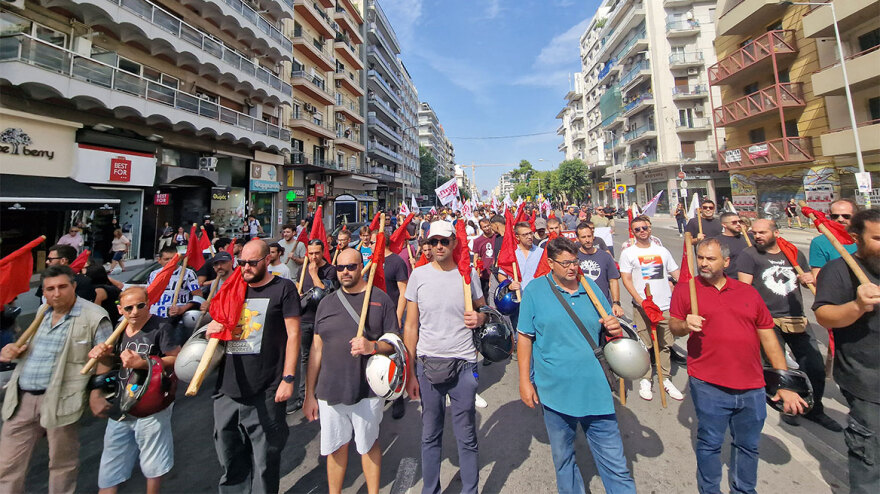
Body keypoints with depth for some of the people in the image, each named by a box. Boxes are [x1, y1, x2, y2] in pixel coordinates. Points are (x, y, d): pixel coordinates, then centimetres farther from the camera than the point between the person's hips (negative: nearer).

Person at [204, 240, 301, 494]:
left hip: (265, 394, -5)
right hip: (227, 390, 6)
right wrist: (212, 328, -1)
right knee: (230, 460, 19)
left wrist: (288, 378, -13)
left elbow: (293, 334, -8)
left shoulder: (283, 288, -4)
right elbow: (213, 330, 23)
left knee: (265, 463, 6)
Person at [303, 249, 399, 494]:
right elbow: (316, 349, 8)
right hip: (329, 390, 3)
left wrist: (373, 346, -23)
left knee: (368, 444, 14)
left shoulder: (380, 299, -4)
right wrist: (310, 394, 8)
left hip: (368, 390, -3)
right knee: (335, 446, 16)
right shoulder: (327, 304, 6)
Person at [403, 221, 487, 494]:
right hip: (427, 364, 1)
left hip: (463, 364, 0)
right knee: (430, 434, 15)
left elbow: (483, 308, 13)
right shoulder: (419, 274, -1)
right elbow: (410, 325, 1)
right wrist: (410, 373, 0)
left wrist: (480, 317, -12)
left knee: (466, 436, 11)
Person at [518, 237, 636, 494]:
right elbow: (525, 337, -5)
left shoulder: (590, 287, 3)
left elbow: (608, 325, 13)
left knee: (615, 466, 11)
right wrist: (524, 381, -6)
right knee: (563, 458, 20)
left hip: (595, 390, 2)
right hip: (555, 392, -1)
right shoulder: (535, 291, -7)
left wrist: (614, 328, -11)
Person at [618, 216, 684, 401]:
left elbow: (676, 273, 14)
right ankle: (645, 380, 18)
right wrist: (640, 300, -16)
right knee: (644, 345, 3)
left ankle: (665, 379, 25)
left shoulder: (662, 251, 11)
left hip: (666, 305, 3)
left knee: (666, 344, 10)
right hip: (642, 307, -3)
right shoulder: (628, 253, 0)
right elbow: (626, 279, -5)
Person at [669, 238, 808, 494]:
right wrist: (685, 325, -24)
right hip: (708, 387, -3)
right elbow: (674, 327, 0)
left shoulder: (748, 292, 9)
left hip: (752, 387, 4)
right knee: (710, 444, 7)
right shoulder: (685, 288, -1)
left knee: (748, 445, 18)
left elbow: (769, 338, 10)